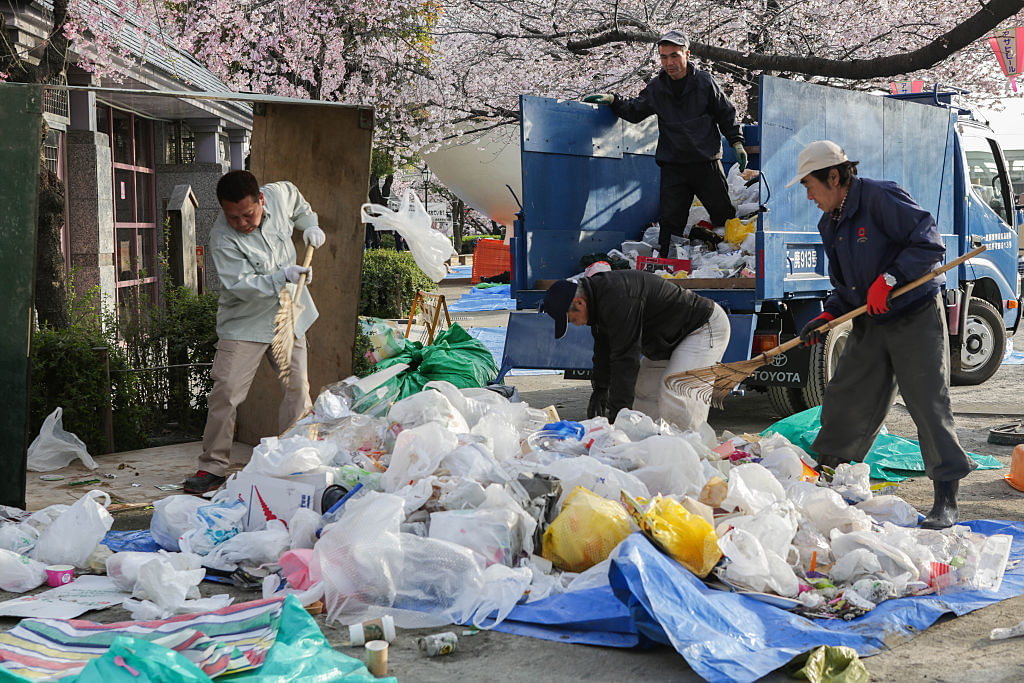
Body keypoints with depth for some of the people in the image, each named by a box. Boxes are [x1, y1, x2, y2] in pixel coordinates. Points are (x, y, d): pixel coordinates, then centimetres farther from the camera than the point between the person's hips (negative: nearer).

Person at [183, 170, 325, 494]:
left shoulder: (279, 194, -9)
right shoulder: (222, 239, -24)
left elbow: (299, 205, 17)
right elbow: (241, 285, -27)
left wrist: (310, 225, 2)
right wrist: (281, 277, -34)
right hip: (244, 323, -4)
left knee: (298, 388, 5)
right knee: (226, 391, -9)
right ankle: (212, 465, 2)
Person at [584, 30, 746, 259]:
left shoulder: (704, 82, -3)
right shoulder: (656, 88, 3)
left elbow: (726, 113, 8)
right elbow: (634, 111, 15)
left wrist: (737, 142, 4)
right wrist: (612, 100, 0)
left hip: (707, 163, -1)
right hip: (673, 166, 1)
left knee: (724, 214, 4)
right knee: (670, 219, -3)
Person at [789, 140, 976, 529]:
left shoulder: (881, 198, -16)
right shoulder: (830, 225, 11)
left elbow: (930, 245, -20)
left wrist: (887, 279, -25)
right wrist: (829, 315, 0)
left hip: (916, 320, -8)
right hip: (870, 325, 8)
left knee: (929, 406, -8)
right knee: (844, 401, 8)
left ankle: (946, 502, -2)